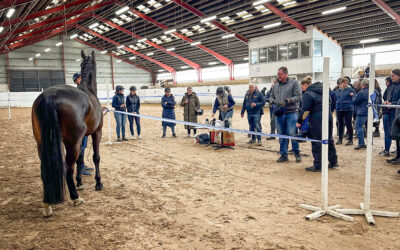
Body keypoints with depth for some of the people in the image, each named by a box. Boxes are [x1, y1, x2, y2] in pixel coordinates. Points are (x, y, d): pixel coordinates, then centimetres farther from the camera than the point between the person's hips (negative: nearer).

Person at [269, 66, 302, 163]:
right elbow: (271, 97, 20)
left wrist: (287, 100, -18)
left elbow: (298, 97, -8)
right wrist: (274, 101, -2)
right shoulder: (276, 85, 15)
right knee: (282, 135, 8)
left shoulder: (294, 83, -1)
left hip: (291, 113, -5)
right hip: (279, 113, 5)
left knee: (292, 134, -6)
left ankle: (297, 154, 10)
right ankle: (283, 155, 17)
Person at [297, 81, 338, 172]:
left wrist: (299, 121, -5)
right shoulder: (320, 92, 16)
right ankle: (333, 162, 28)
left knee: (317, 142, -1)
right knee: (329, 139, 18)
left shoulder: (307, 94, -9)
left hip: (317, 119, -8)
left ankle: (318, 166, 3)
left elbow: (305, 110, -14)